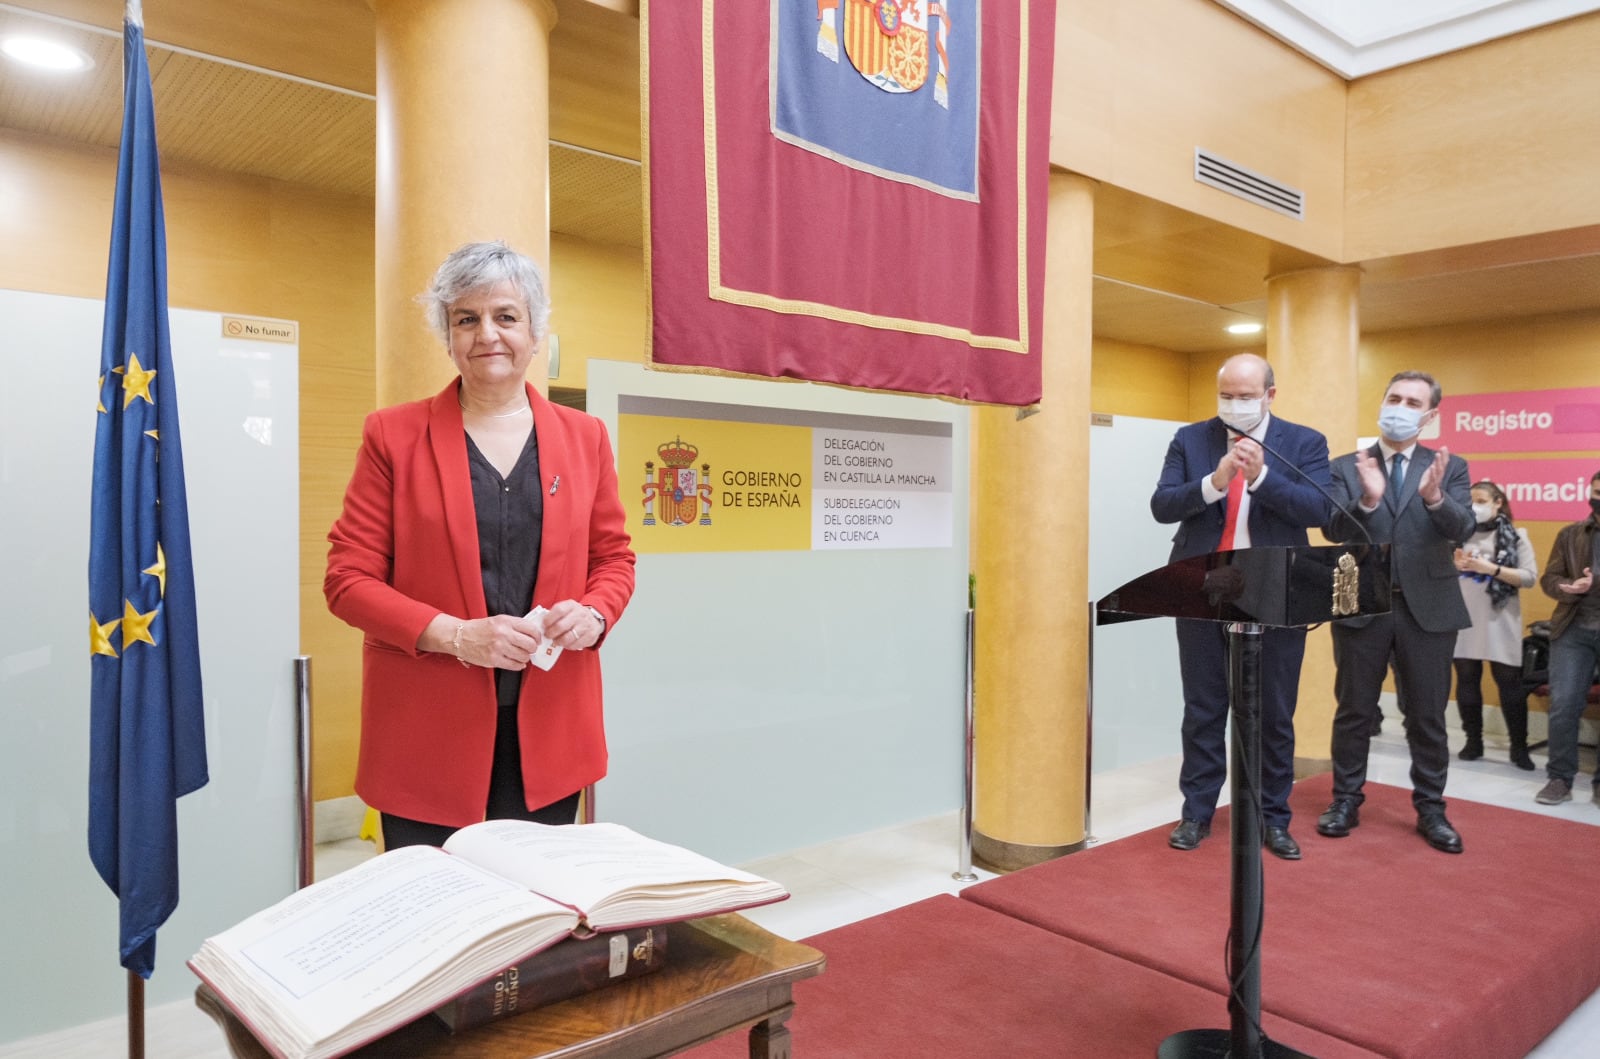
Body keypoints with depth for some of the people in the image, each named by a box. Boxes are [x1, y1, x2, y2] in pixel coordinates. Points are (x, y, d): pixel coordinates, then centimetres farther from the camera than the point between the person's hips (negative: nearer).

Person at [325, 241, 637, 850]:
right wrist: (454, 635, -15)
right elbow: (347, 579, -1)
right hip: (429, 733, -2)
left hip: (549, 727, 2)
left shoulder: (584, 437, 8)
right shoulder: (393, 436, 1)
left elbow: (614, 557, 13)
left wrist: (593, 615, -9)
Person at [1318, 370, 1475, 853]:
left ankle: (1431, 809, 23)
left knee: (1427, 715, 9)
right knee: (1353, 711, 9)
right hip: (1362, 606, 0)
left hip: (1428, 607, 1)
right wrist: (1367, 500, -28)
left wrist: (1435, 498, -31)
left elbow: (1463, 529, -10)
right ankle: (1346, 801, 22)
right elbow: (1333, 530, -10)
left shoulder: (1450, 467, 4)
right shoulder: (1345, 467, 2)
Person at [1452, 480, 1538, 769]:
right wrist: (1453, 565, -11)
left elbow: (1530, 577, -7)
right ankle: (1473, 741, 18)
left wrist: (1490, 568, -17)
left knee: (1510, 683, 2)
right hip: (1463, 619, 2)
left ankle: (1519, 747, 12)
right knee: (1466, 679, 6)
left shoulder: (1515, 536, 2)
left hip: (1500, 621, -2)